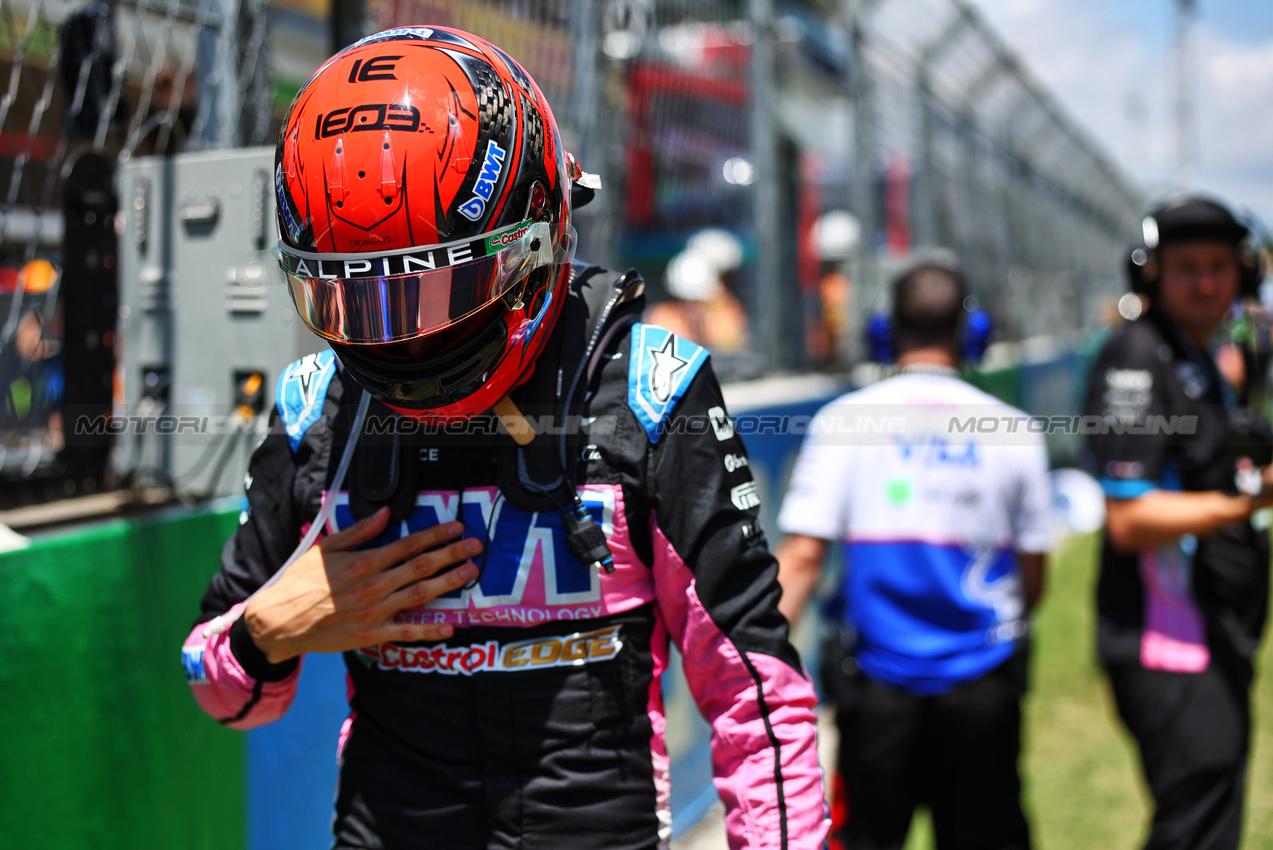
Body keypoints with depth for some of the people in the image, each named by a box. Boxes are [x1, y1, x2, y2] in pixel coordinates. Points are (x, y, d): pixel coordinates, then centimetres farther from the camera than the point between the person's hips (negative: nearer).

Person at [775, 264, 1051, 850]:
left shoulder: (845, 418, -4)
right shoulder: (1013, 431, 1)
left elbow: (802, 554, -11)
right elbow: (1032, 577, 7)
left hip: (877, 679, -1)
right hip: (984, 682, 1)